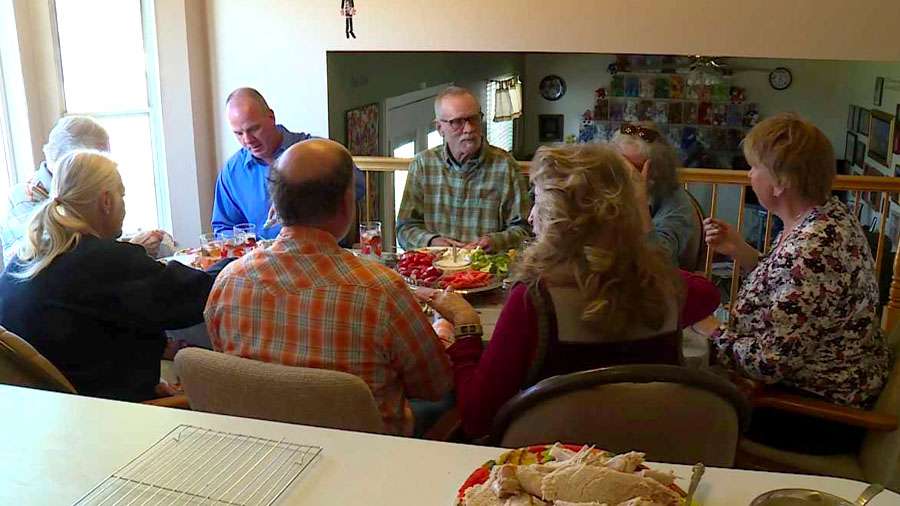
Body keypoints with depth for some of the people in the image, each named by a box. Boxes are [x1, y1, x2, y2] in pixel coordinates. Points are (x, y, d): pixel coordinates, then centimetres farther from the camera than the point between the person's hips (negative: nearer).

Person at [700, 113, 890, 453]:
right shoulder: (827, 215, -1)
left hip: (824, 415, -9)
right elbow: (784, 285, 10)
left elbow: (767, 362, -29)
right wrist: (739, 250, 0)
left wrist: (711, 336, -14)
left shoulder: (810, 250, -32)